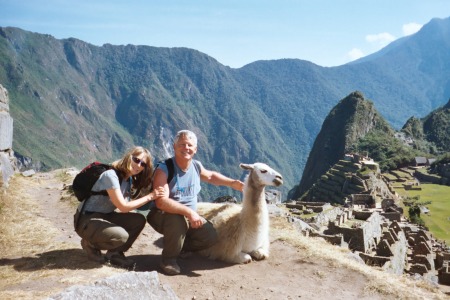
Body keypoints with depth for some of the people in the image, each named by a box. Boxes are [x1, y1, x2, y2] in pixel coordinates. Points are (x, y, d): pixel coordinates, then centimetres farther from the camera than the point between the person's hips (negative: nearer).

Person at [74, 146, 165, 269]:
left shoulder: (129, 179, 5)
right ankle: (90, 244, 0)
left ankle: (114, 253, 4)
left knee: (139, 220, -9)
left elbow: (125, 207, -3)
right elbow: (123, 207, -23)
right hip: (87, 220, -9)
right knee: (121, 236, -30)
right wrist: (150, 197, -22)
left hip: (105, 216, 9)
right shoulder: (111, 175, -23)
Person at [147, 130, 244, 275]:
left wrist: (232, 183, 9)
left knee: (210, 236, -11)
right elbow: (161, 202, -34)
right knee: (177, 219, -37)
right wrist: (189, 212, -42)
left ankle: (178, 245, 16)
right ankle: (168, 259, -12)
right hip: (163, 215, -6)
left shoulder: (196, 166, -2)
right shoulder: (163, 169, -23)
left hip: (190, 216, 6)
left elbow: (211, 176, 22)